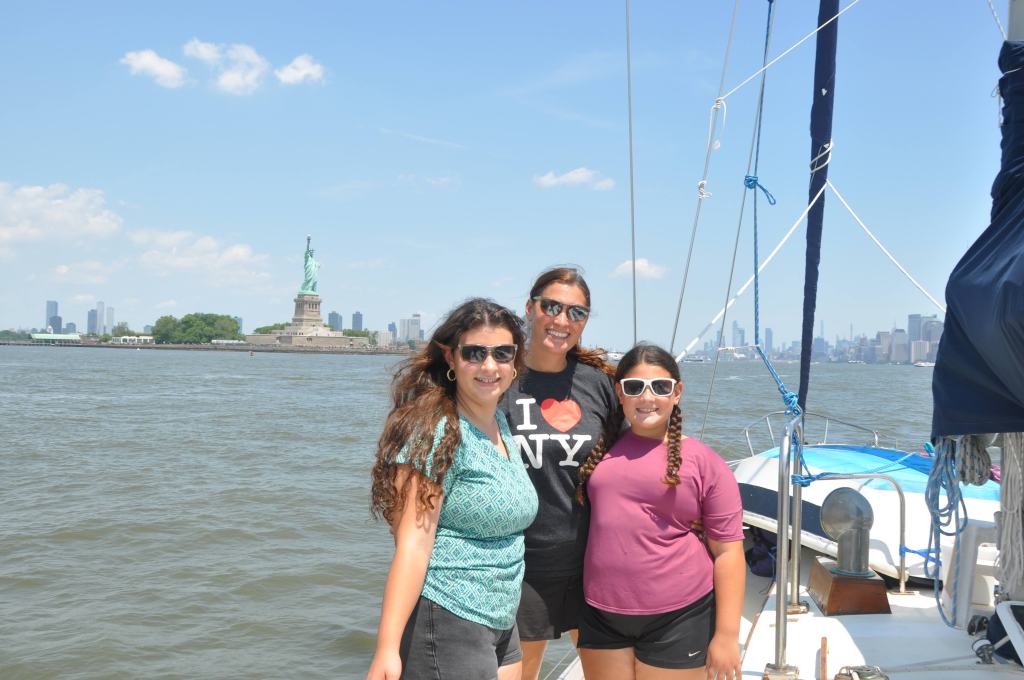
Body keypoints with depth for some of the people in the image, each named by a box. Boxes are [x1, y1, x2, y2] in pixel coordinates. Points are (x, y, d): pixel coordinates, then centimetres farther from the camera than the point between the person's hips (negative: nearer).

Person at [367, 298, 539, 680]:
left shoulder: (500, 423, 9)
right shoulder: (436, 430, -16)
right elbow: (413, 543, -21)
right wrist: (387, 649, -26)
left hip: (501, 622, 8)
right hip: (448, 620, -8)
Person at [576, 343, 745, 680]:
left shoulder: (703, 461, -6)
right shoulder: (603, 450, 3)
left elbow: (727, 551, -6)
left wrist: (727, 634, -8)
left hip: (676, 619, -3)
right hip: (601, 614, 3)